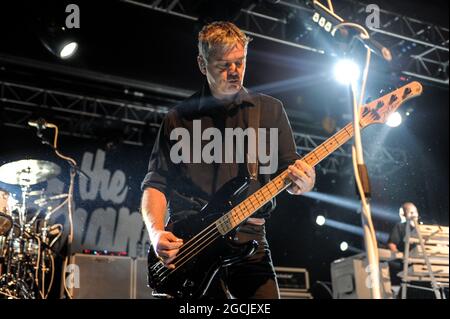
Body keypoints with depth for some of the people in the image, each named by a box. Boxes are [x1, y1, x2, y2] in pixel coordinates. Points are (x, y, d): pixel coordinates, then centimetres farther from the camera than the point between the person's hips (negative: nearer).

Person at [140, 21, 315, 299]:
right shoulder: (180, 118, 11)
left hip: (248, 239, 1)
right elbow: (155, 183, 9)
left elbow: (288, 168, 11)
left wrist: (301, 183, -14)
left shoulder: (269, 109, 12)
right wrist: (157, 233, -8)